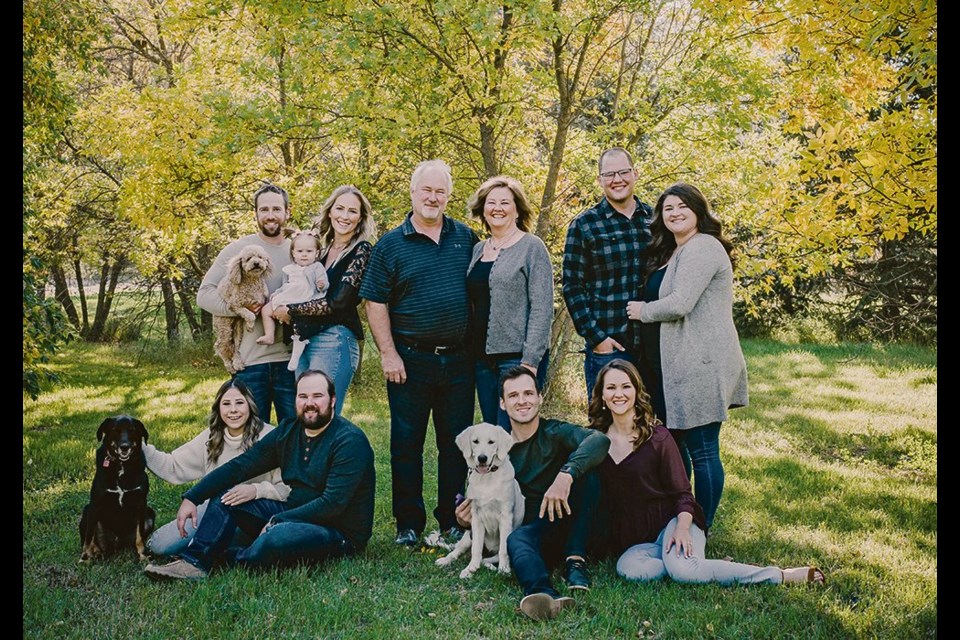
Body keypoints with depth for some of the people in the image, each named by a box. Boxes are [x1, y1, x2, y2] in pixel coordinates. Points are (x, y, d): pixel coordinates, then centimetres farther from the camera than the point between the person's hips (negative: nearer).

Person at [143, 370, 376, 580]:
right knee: (225, 497, 1)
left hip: (340, 532, -8)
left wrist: (277, 521, -21)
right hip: (295, 516, 8)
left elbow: (332, 504, -24)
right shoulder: (288, 431, 5)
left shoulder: (350, 441, -18)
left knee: (279, 536, -36)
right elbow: (239, 466, 4)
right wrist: (191, 498, -4)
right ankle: (193, 562, -17)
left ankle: (224, 559, -8)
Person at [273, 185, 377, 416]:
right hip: (306, 341, 7)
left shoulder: (361, 250, -5)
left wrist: (289, 311, -5)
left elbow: (337, 302, -13)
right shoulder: (323, 251, 16)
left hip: (335, 340, -7)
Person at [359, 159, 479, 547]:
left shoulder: (466, 238, 8)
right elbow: (375, 302, -2)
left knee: (457, 442, 8)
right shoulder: (391, 244, 0)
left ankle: (452, 521, 21)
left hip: (458, 359, 2)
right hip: (410, 360, -2)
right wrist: (388, 354, -9)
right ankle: (408, 524, 15)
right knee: (406, 442, 4)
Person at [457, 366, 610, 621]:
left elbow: (600, 440, -23)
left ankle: (576, 562, -25)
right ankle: (546, 596, -64)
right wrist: (469, 520, -6)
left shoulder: (554, 433, -1)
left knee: (585, 470, -24)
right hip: (535, 531, 1)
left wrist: (566, 475, -40)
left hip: (572, 531, -1)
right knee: (516, 539, -34)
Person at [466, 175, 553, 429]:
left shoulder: (532, 247, -4)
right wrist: (471, 353, 9)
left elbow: (542, 308, -11)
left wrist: (530, 361, -17)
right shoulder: (478, 249, 13)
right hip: (483, 358, 6)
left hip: (518, 358, -6)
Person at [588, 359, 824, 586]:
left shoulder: (657, 437, -5)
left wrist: (682, 528, -22)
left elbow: (682, 493, -5)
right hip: (633, 541, 3)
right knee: (628, 568, -33)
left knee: (681, 569, -34)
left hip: (671, 522, -3)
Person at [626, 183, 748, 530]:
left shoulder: (702, 247, -13)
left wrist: (643, 311, -6)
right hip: (675, 365, 10)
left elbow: (680, 304, -21)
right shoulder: (671, 253, 19)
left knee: (701, 449, -1)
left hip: (701, 365, -10)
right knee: (674, 443, 16)